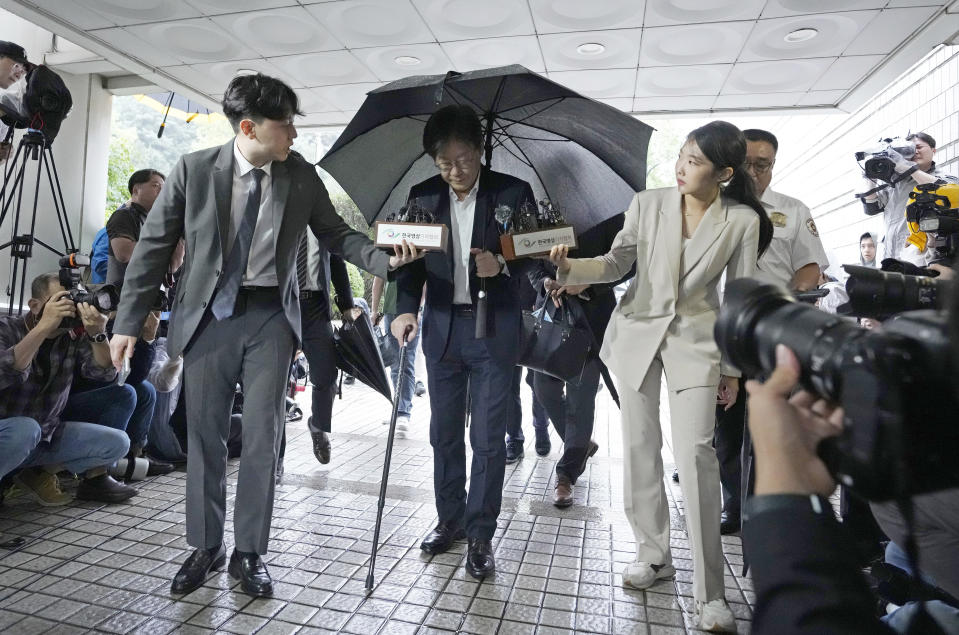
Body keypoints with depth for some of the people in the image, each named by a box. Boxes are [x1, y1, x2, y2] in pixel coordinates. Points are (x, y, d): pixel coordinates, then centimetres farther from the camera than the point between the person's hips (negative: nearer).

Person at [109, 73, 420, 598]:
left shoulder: (302, 176, -1)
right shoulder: (194, 169, -4)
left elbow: (336, 234, 7)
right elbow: (153, 245, 1)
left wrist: (384, 259, -11)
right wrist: (128, 322, 0)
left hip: (271, 318, 0)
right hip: (207, 315, 0)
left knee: (262, 439, 4)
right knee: (204, 436, 10)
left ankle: (249, 553, 22)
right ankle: (204, 547, 30)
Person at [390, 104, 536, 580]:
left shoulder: (513, 192, -4)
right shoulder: (422, 197, 4)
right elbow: (413, 260, 3)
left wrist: (502, 265, -23)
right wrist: (405, 308, -14)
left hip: (494, 330, -3)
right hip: (442, 328, 4)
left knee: (488, 438, 2)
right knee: (444, 434, 13)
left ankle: (480, 535, 18)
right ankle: (450, 519, 31)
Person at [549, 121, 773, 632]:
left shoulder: (743, 221, -3)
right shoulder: (647, 204, -1)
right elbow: (616, 264, 2)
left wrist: (734, 368, 3)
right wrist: (571, 268, -18)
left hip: (694, 341, -2)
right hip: (636, 332, 2)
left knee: (695, 451, -12)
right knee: (639, 447, 6)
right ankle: (653, 554, 26)